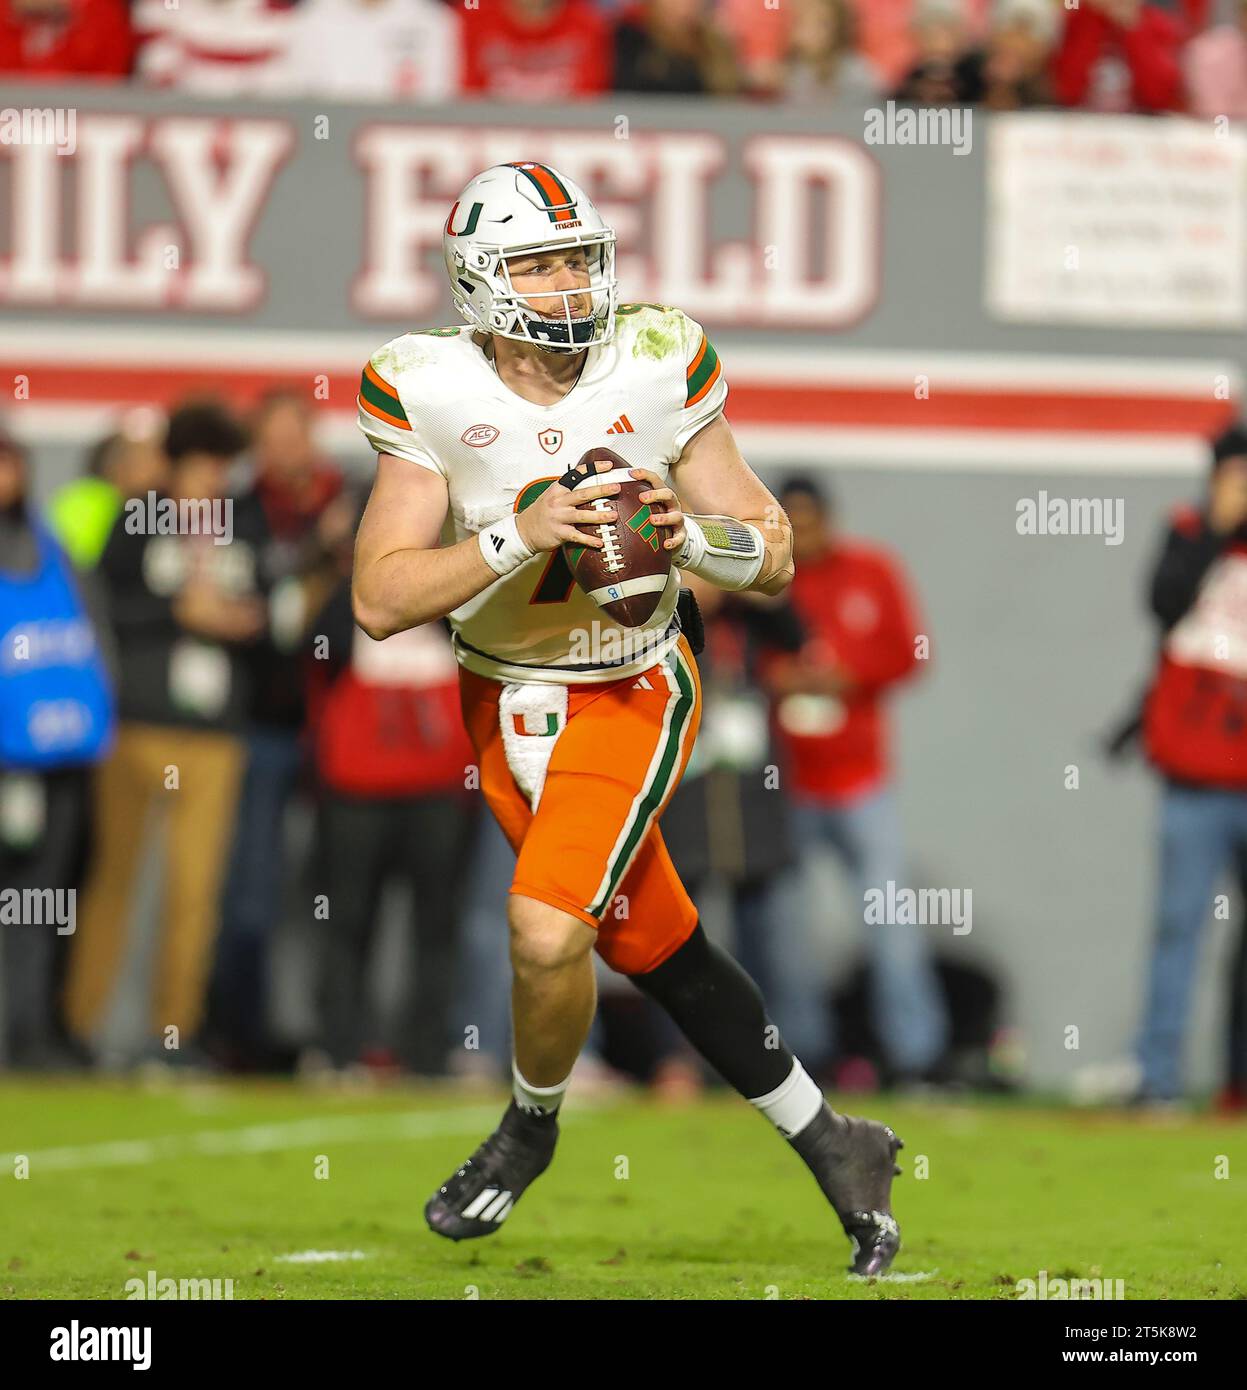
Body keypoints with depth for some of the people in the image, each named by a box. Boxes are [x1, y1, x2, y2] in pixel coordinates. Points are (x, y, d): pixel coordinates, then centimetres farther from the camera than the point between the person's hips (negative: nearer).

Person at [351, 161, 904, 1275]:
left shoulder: (659, 370, -14)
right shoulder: (432, 395, -14)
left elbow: (775, 559, -6)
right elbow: (380, 599, -19)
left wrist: (688, 534, -28)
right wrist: (518, 536, -31)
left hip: (632, 694, -3)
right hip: (504, 702, 3)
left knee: (547, 930, -22)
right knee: (656, 949, 11)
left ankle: (531, 1126, 8)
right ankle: (833, 1148, 28)